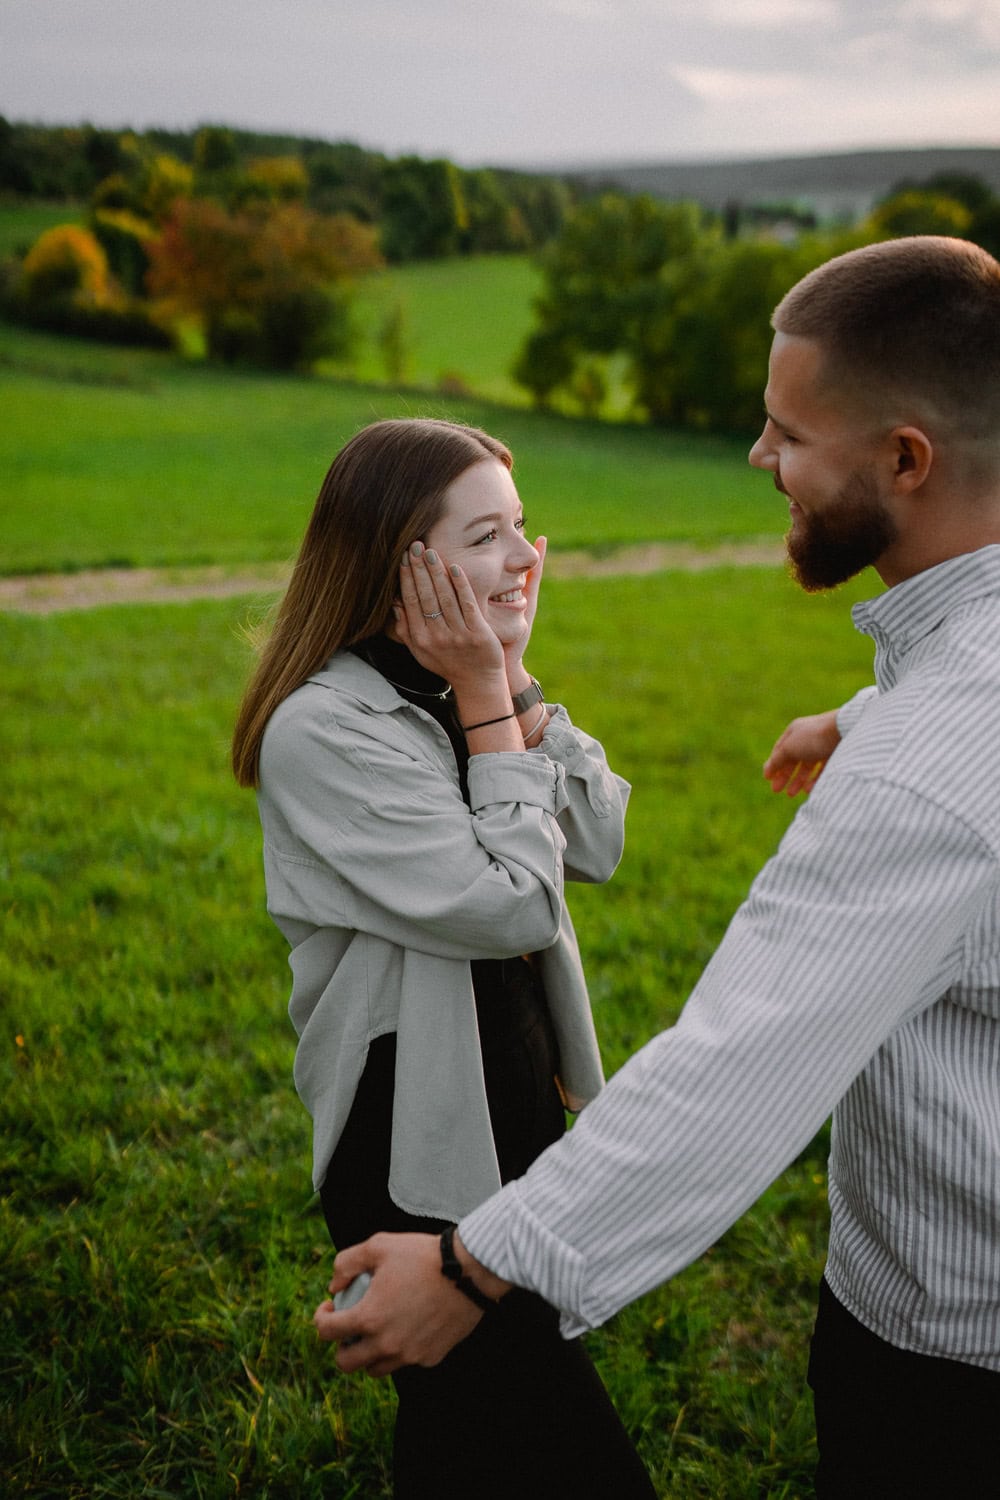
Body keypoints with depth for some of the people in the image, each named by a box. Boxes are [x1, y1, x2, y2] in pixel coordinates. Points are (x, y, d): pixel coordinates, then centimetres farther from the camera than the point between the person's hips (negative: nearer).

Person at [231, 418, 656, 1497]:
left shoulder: (455, 684, 0)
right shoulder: (323, 730, -24)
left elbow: (598, 843, -4)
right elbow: (512, 908, -25)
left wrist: (512, 681, -12)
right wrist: (488, 706, -20)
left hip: (517, 1085, 8)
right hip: (415, 1129, -7)